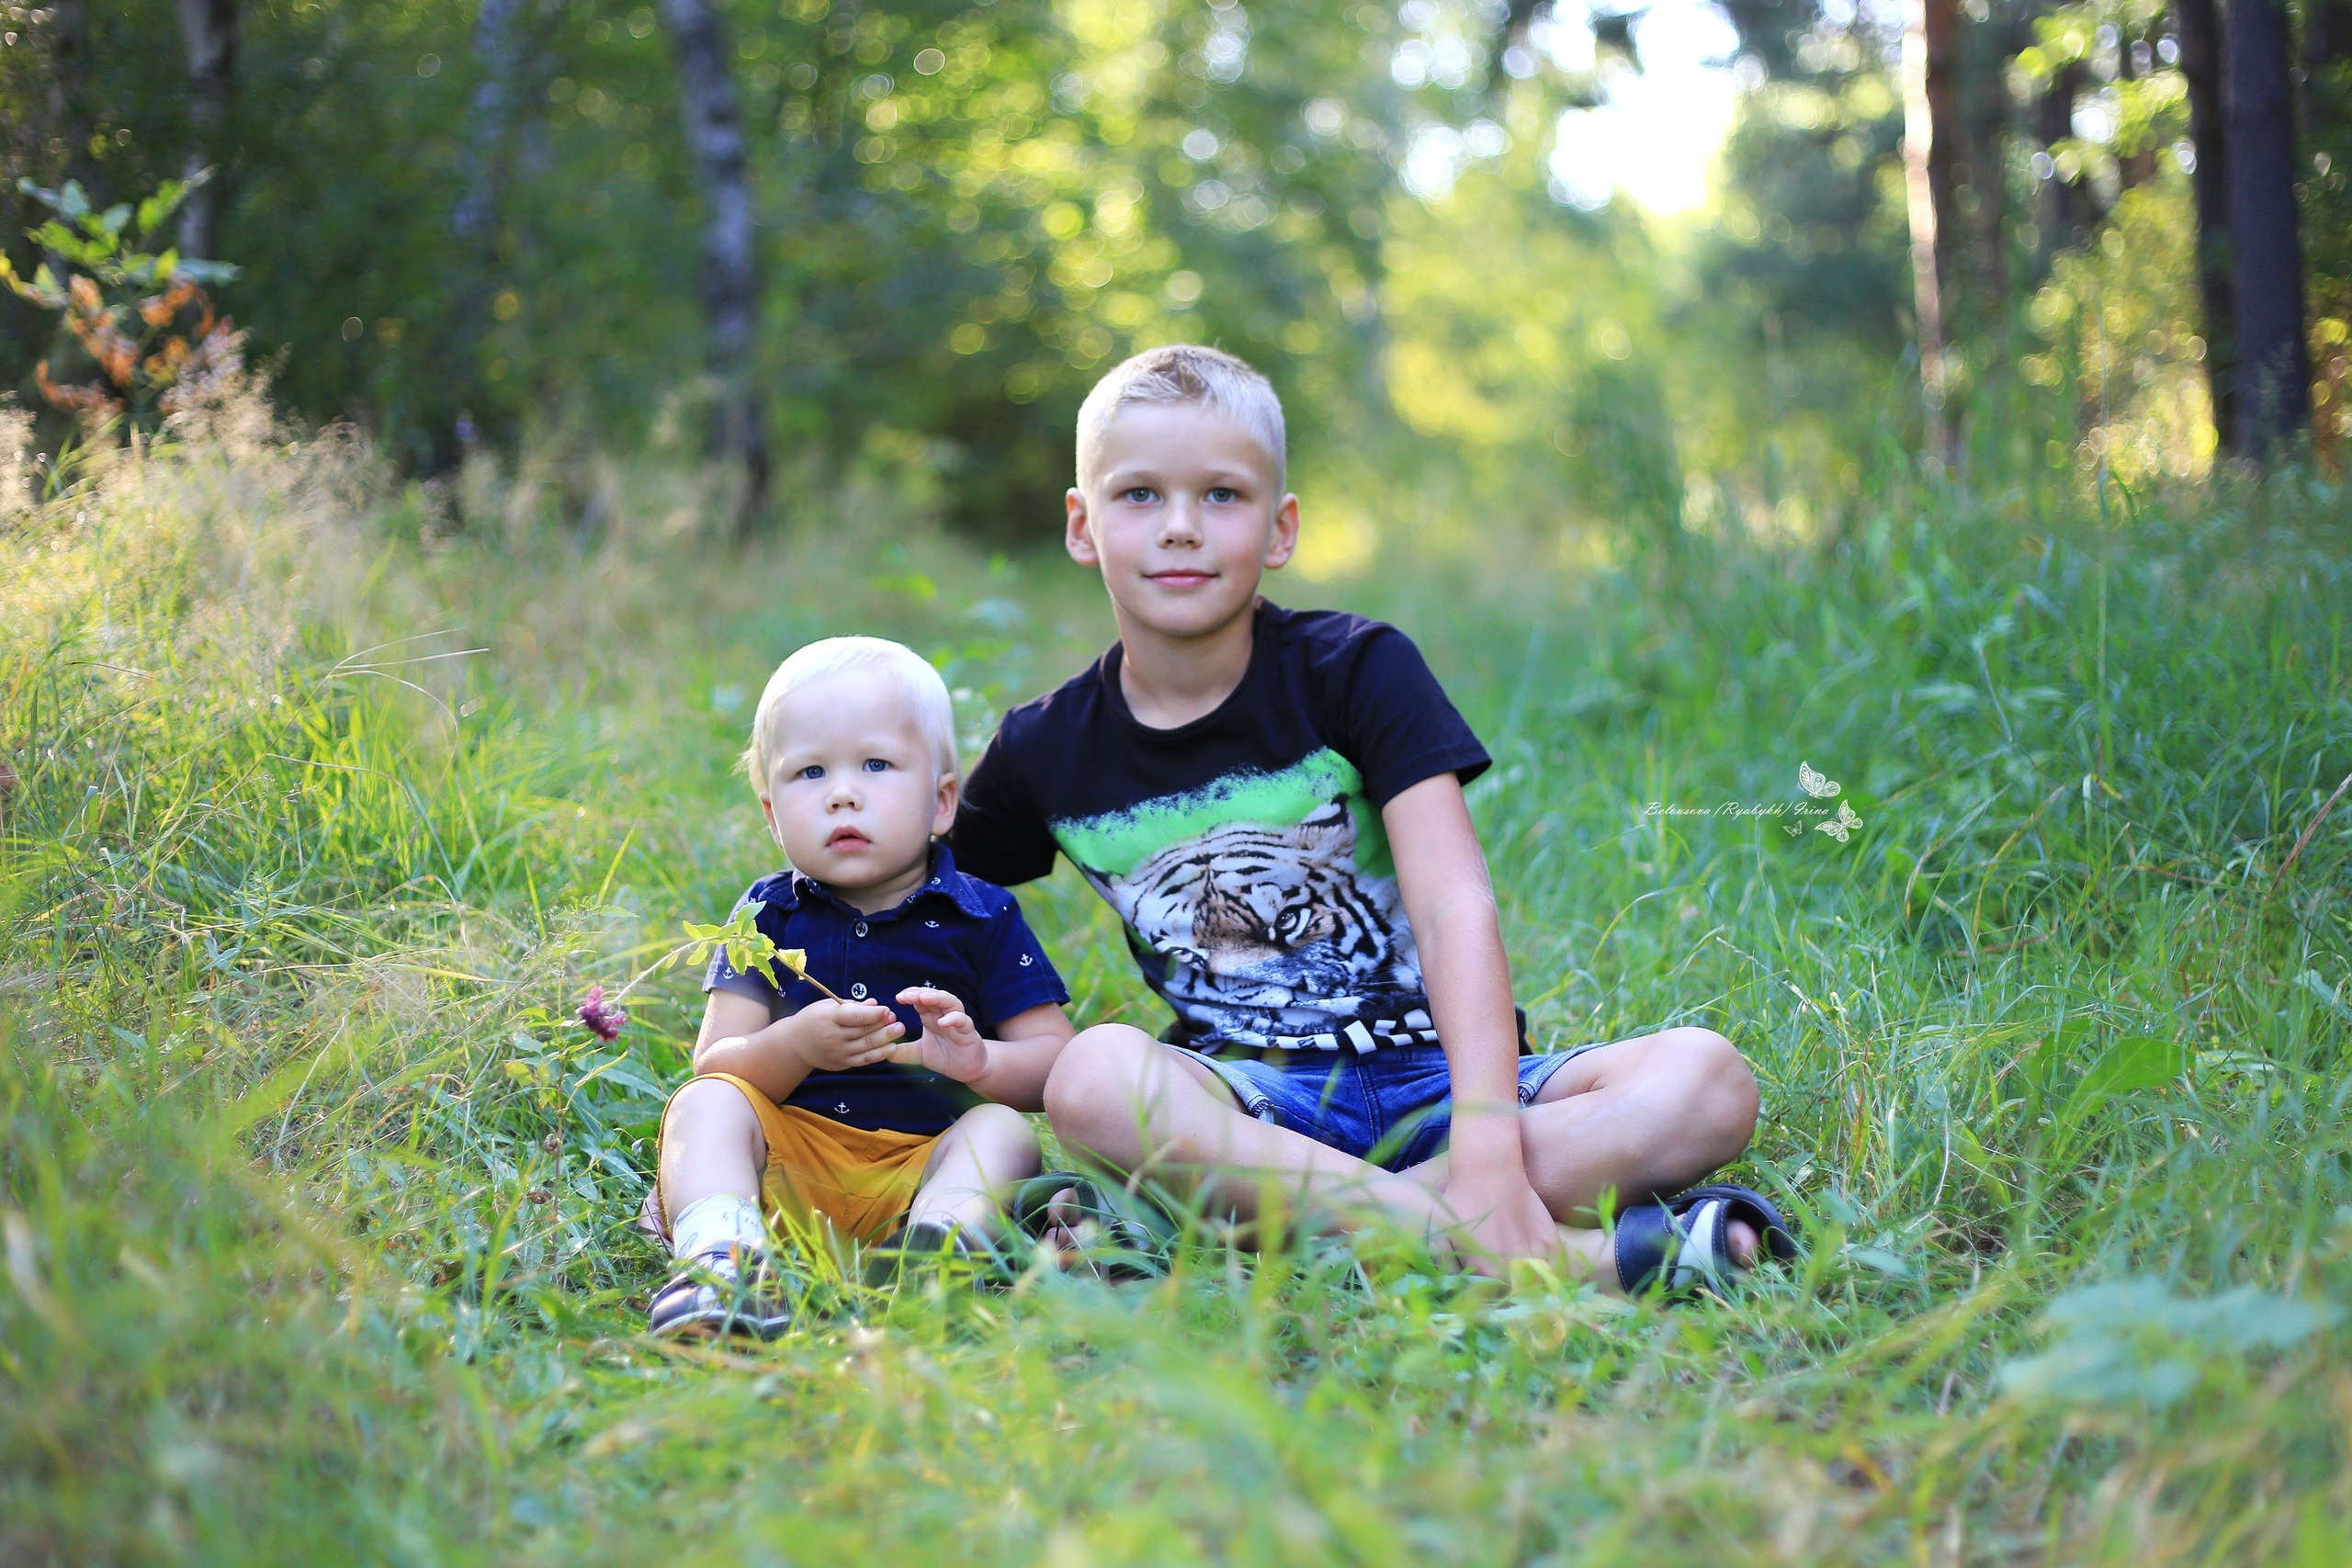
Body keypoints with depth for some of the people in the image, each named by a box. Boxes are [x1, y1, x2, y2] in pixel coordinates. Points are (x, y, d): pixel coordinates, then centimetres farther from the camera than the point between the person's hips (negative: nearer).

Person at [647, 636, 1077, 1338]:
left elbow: (1056, 1058, 1)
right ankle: (720, 1253, -49)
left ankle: (938, 1239, -56)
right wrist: (794, 1048, -23)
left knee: (1004, 1130, -26)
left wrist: (978, 1060, -23)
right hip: (787, 1161, 1)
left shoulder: (983, 917, 6)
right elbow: (713, 1064, 0)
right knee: (706, 1102, -23)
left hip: (922, 1162, -1)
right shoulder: (770, 915, 9)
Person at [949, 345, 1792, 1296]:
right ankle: (1575, 1256, -37)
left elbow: (1453, 905, -16)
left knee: (1707, 1082, -23)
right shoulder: (1046, 751, 3)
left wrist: (1487, 1144, -29)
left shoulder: (1357, 672, -4)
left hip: (1431, 1077, 0)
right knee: (1093, 1076, -35)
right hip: (1249, 1098, 0)